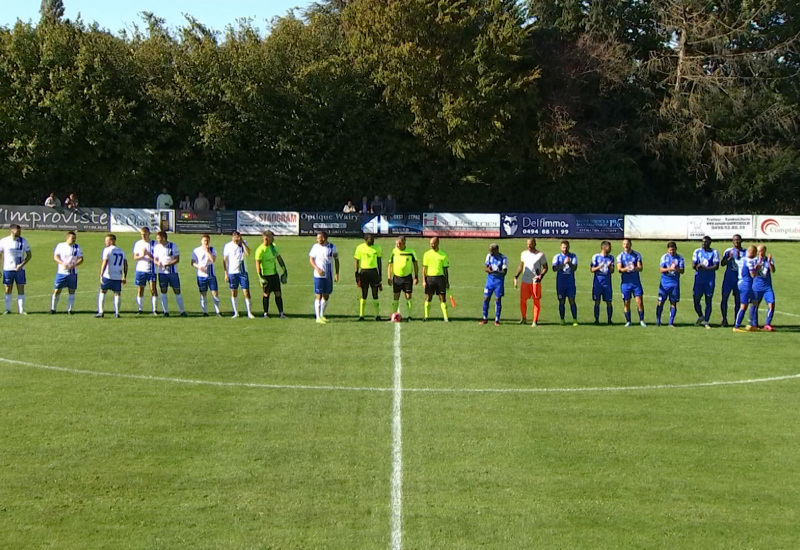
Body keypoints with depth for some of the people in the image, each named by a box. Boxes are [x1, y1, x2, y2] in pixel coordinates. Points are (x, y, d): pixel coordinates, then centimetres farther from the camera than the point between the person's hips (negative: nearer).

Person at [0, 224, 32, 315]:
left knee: (21, 290, -1)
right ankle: (8, 309, 13)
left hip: (20, 269, 1)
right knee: (8, 290, 4)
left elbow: (29, 255, 4)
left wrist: (22, 265, -11)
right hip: (7, 269, -1)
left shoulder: (23, 241, 1)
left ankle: (21, 310, 3)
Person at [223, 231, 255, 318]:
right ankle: (236, 313, 13)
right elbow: (225, 260, 3)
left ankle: (249, 313, -2)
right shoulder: (227, 246, 0)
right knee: (234, 293, 5)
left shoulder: (244, 243, 3)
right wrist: (226, 273, -1)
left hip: (243, 272, 0)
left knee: (246, 292, -5)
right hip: (232, 272, 0)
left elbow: (248, 253, -13)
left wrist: (242, 242, -17)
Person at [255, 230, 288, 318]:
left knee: (278, 293, 3)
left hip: (274, 273, 6)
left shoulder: (274, 247, 7)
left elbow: (279, 259, 17)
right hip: (266, 275, -6)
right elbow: (257, 264, -15)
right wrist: (260, 277, -21)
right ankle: (266, 313, 14)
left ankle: (281, 312, 6)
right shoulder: (260, 250, -14)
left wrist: (284, 270, 15)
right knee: (266, 294, 3)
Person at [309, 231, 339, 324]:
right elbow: (311, 260, -1)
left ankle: (322, 315, 24)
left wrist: (337, 273, 4)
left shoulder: (332, 247, 2)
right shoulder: (315, 247, -1)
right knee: (318, 296, -4)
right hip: (318, 275, -3)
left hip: (329, 276, 3)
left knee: (326, 296, 10)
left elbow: (336, 260, 10)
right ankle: (318, 317, -2)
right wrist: (317, 269, -17)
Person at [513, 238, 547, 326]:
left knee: (536, 301, -1)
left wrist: (541, 276, -17)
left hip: (535, 282, -4)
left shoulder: (540, 254, -4)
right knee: (522, 300, 3)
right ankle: (524, 318, 20)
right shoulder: (524, 253, 9)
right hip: (525, 281, 4)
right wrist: (516, 276, 8)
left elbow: (545, 267, 0)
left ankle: (535, 321, 5)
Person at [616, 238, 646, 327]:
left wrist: (634, 268, -26)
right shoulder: (620, 256, 3)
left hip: (636, 282, 0)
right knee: (626, 303, 3)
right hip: (625, 282, 0)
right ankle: (628, 321, 13)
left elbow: (640, 268, -3)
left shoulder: (637, 255, 4)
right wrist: (626, 269, -29)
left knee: (639, 301, -6)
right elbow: (619, 269, -8)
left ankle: (642, 320, 4)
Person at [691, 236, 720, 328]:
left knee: (708, 301, 0)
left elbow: (716, 266, -9)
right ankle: (701, 316, 27)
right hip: (699, 279, 3)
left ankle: (706, 321, 7)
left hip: (710, 280, -2)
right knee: (696, 299, 3)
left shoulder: (714, 253, -1)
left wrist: (705, 268, -20)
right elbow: (693, 266, 5)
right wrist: (697, 266, -19)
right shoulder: (697, 252, 8)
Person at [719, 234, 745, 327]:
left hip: (739, 279, 1)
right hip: (728, 278, -1)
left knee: (738, 300, 2)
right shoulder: (728, 251, 5)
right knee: (724, 298, -4)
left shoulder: (745, 252, 7)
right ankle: (724, 319, 5)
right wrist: (729, 258, -19)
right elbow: (722, 264, -2)